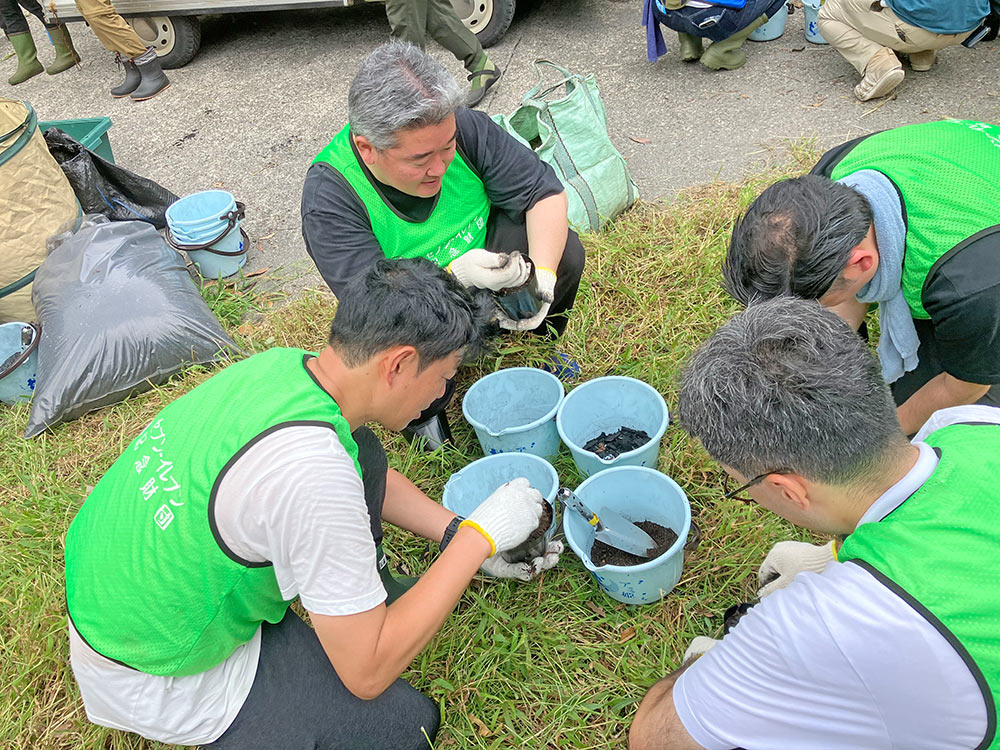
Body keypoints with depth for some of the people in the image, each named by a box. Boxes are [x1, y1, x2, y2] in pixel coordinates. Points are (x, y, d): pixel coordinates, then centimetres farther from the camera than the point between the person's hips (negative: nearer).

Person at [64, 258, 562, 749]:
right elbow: (368, 673, -25)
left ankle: (362, 592, 20)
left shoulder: (285, 363, -11)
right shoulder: (312, 473, -36)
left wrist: (462, 537, 5)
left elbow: (362, 470, 10)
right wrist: (480, 536, -20)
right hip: (144, 678, -7)